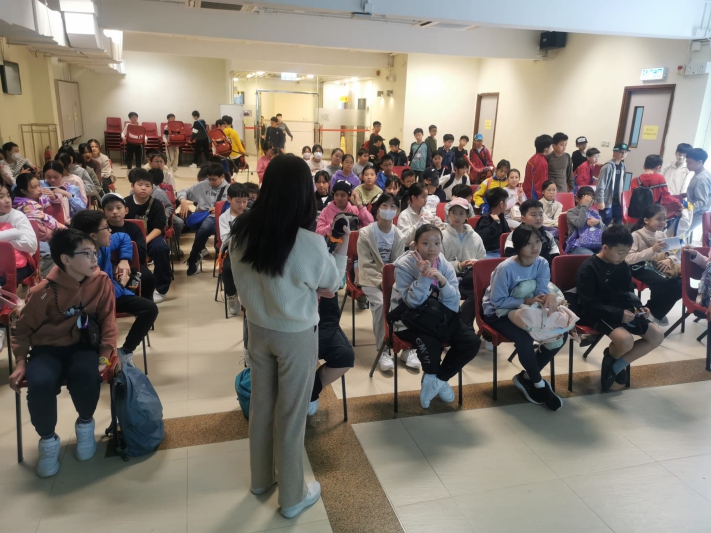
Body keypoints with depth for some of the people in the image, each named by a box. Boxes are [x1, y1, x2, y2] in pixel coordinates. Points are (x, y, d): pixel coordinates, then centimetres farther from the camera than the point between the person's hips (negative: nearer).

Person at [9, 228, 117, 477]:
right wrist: (20, 362, -10)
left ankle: (85, 425, 3)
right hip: (48, 348, -1)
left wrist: (106, 355, -13)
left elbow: (107, 320, -4)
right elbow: (23, 328, -1)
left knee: (87, 374, -31)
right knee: (40, 384, -30)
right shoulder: (43, 292, -16)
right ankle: (48, 440, 0)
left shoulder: (101, 281, -11)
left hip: (83, 345, 1)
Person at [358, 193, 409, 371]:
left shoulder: (399, 236, 5)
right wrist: (381, 282, -22)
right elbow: (366, 266, -11)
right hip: (371, 280, -3)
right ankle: (383, 351, -19)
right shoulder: (365, 233, -7)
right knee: (381, 304, -32)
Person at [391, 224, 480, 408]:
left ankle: (438, 379, 6)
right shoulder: (404, 264, -15)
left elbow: (454, 303, -12)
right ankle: (433, 378, -2)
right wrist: (424, 276, -36)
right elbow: (414, 302, -24)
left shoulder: (445, 265, -3)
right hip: (411, 320, -5)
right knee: (429, 342, -36)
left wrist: (443, 281, -29)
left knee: (472, 341, -15)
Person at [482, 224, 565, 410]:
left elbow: (541, 292, -11)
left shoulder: (542, 264, -9)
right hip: (498, 312, -6)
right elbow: (497, 302, -22)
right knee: (524, 339, -33)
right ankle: (538, 384, -5)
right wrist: (526, 302, -29)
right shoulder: (505, 268, -25)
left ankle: (526, 377, 4)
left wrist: (550, 296, -35)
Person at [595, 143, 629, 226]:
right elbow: (601, 185, -17)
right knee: (606, 221, -3)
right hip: (607, 200, -8)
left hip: (617, 200, 8)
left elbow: (621, 184, 17)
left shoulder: (622, 166, 9)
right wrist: (600, 201, -20)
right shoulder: (608, 166, -15)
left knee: (619, 220, 11)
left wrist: (621, 197, 17)